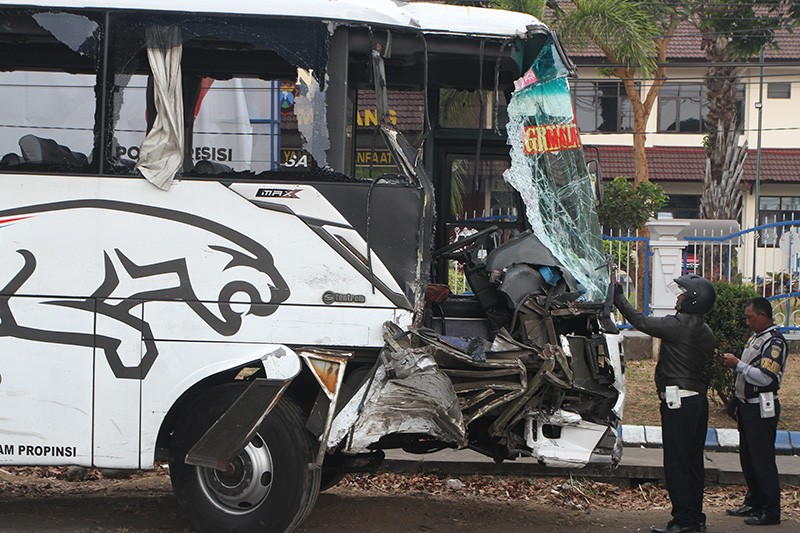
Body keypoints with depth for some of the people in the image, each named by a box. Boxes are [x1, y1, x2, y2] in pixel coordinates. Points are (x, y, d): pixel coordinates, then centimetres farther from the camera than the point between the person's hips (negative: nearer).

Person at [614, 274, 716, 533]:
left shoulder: (678, 325, -14)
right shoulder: (706, 333, 13)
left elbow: (641, 322, -10)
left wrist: (618, 298, 1)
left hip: (679, 402, -9)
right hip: (699, 400, 9)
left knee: (677, 463, -6)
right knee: (693, 461, 13)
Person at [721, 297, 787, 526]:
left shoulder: (774, 342, -16)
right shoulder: (756, 337, 14)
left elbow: (765, 378, -25)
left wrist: (738, 365, -19)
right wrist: (733, 362, 6)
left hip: (762, 408, -10)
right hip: (748, 405, 10)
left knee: (763, 460, -6)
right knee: (747, 457, 16)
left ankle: (771, 512, -1)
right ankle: (753, 503, 28)